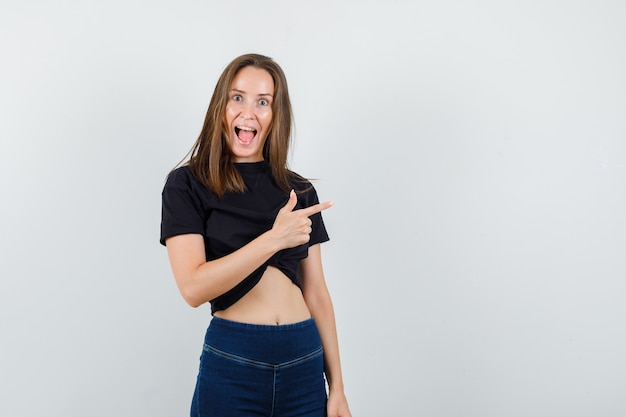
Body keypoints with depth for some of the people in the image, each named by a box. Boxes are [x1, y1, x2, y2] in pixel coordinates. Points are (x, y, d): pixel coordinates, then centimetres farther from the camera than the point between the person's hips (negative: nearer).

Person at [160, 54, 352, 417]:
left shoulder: (299, 191, 6)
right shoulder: (187, 184, -4)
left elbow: (316, 293, 7)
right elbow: (193, 287, -15)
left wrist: (337, 387, 5)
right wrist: (274, 238, -21)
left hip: (306, 362, 4)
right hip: (233, 363, -3)